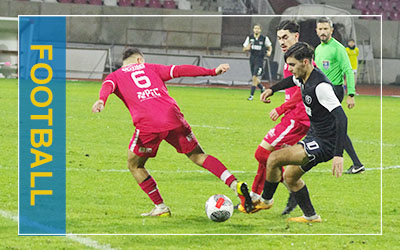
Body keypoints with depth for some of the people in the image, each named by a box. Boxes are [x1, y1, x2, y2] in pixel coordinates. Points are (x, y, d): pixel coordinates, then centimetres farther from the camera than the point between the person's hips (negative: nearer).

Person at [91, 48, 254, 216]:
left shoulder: (115, 76, 22)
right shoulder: (150, 68, 27)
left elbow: (107, 86, -1)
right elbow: (179, 70, 18)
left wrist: (101, 101, -23)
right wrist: (212, 72, 16)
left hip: (148, 125, -2)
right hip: (173, 117, 2)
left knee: (135, 166, 20)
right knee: (198, 156, 15)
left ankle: (160, 207, 14)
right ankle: (235, 185, 0)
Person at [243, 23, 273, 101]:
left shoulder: (264, 38, -2)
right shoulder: (249, 38, 4)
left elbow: (269, 46, 15)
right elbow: (244, 49, 8)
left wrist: (269, 52, -4)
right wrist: (247, 48, -15)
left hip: (260, 60, -4)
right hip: (252, 59, 4)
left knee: (255, 78, -14)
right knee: (254, 79, 9)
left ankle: (251, 95, -8)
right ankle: (262, 88, 37)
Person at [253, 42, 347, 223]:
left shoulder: (320, 86, -26)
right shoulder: (303, 78, 3)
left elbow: (341, 117, -32)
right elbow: (292, 80, 32)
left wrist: (338, 155, -38)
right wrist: (272, 89, 17)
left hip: (325, 144, -10)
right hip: (315, 136, 10)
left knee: (274, 158, -13)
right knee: (290, 177, 17)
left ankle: (265, 200, 9)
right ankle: (310, 216, 28)